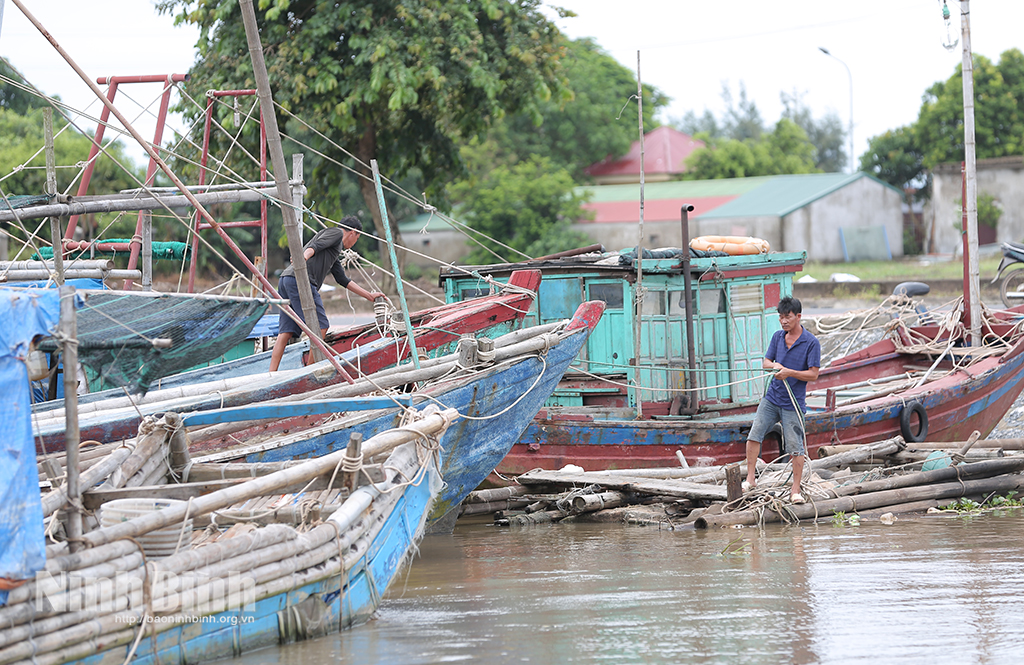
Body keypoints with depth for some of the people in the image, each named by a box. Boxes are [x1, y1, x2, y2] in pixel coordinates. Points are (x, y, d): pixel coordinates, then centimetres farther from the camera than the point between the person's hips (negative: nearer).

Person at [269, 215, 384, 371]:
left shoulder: (335, 254, 36)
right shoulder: (337, 232, 10)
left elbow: (343, 280, 42)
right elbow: (316, 246, -9)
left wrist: (370, 296, 49)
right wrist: (303, 258, -29)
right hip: (299, 280, -9)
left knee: (286, 332, 3)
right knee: (320, 326, -9)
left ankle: (271, 374, -4)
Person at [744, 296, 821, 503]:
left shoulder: (811, 342, -9)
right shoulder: (778, 337, 7)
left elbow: (813, 374, -11)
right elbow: (765, 362, 11)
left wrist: (790, 372, -23)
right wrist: (774, 365, -13)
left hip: (792, 404, -5)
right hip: (771, 398, 5)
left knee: (796, 447, -3)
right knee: (754, 435, -4)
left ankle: (795, 490, 6)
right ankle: (750, 479, 6)